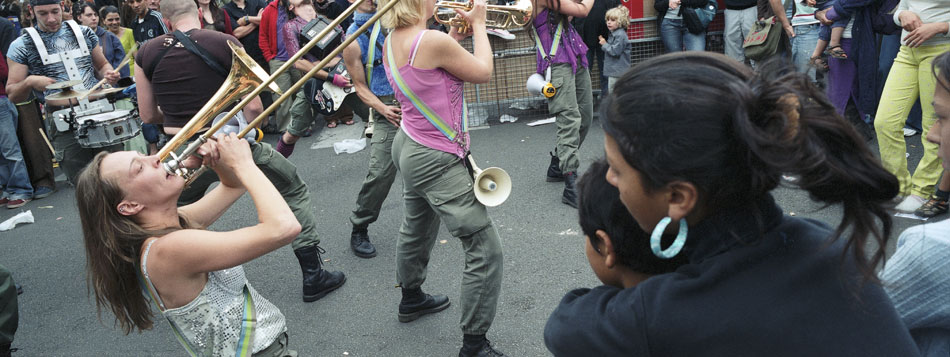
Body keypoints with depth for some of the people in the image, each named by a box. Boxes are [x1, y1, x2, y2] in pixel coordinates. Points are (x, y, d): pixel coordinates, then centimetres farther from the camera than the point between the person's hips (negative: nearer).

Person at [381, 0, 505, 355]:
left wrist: (455, 36, 7)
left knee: (416, 227, 30)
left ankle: (411, 298, 53)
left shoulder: (392, 42, 0)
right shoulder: (433, 41, -26)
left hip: (409, 146, 10)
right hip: (436, 161, -10)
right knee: (486, 249, -2)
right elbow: (483, 73, -12)